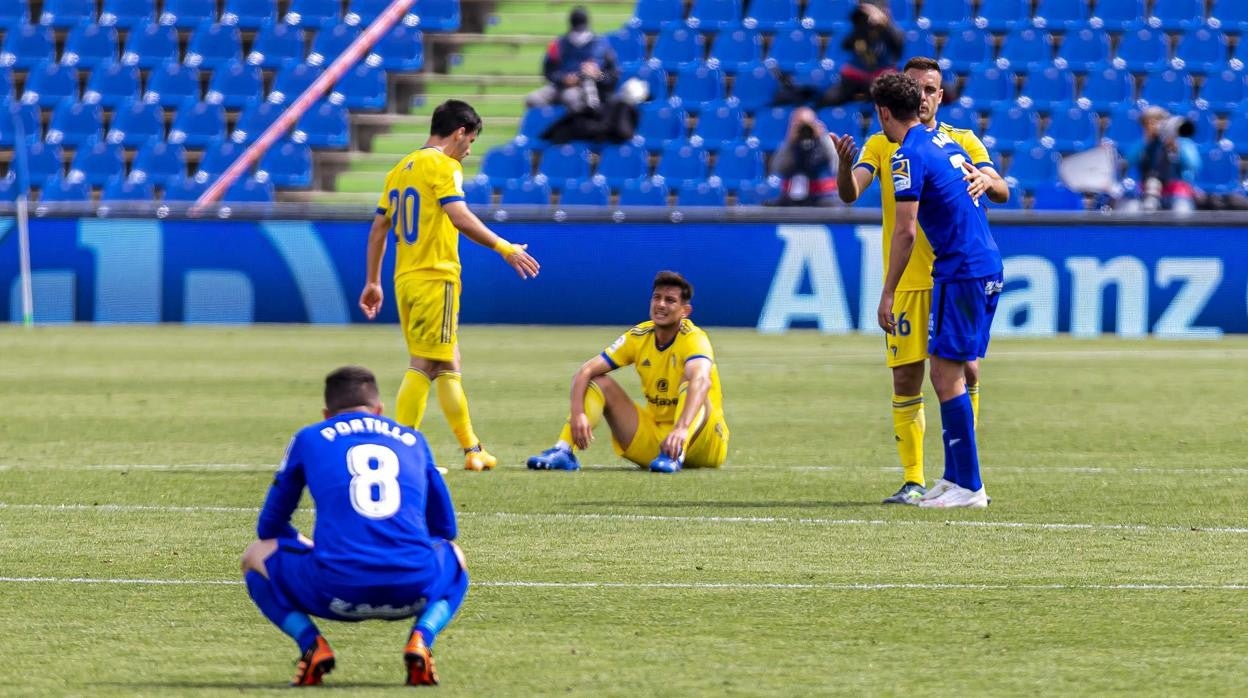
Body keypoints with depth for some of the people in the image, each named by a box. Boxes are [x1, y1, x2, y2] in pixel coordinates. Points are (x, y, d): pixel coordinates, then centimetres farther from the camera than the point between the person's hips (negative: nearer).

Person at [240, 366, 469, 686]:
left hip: (338, 589, -1)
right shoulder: (413, 440, 25)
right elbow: (445, 527, 33)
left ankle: (311, 644, 2)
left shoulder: (309, 438, 20)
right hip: (414, 586, 1)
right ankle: (420, 639, 6)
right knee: (453, 556, 38)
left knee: (256, 556, 27)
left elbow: (270, 526, 29)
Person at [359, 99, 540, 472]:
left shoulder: (401, 169, 17)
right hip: (435, 278, -9)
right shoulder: (442, 165, -8)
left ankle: (472, 449, 21)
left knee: (447, 365, 15)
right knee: (424, 365, -7)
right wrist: (505, 248, -22)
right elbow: (459, 217, -22)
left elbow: (378, 229, 18)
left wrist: (373, 282, 22)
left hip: (406, 280, 9)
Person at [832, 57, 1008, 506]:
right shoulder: (881, 145, 6)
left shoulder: (963, 142, 8)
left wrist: (985, 180, -24)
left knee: (966, 371, -4)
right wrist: (844, 166, -30)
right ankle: (913, 481, 5)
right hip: (906, 280, 0)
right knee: (906, 380, -1)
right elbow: (850, 193, -8)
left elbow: (1002, 192, -1)